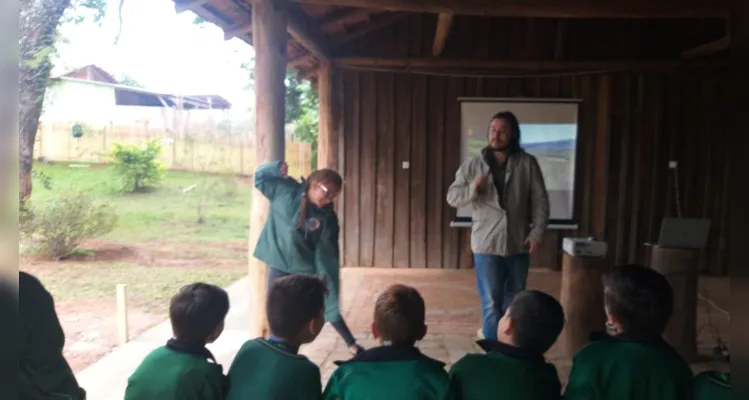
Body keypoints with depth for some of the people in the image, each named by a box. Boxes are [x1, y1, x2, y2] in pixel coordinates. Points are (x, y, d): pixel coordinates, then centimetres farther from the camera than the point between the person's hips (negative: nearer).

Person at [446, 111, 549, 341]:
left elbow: (540, 201, 1)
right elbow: (452, 198, -2)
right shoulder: (473, 165, -1)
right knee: (492, 302, 0)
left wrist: (537, 232, -7)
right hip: (487, 244, -1)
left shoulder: (528, 164, -1)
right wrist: (472, 189, -21)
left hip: (518, 244, 2)